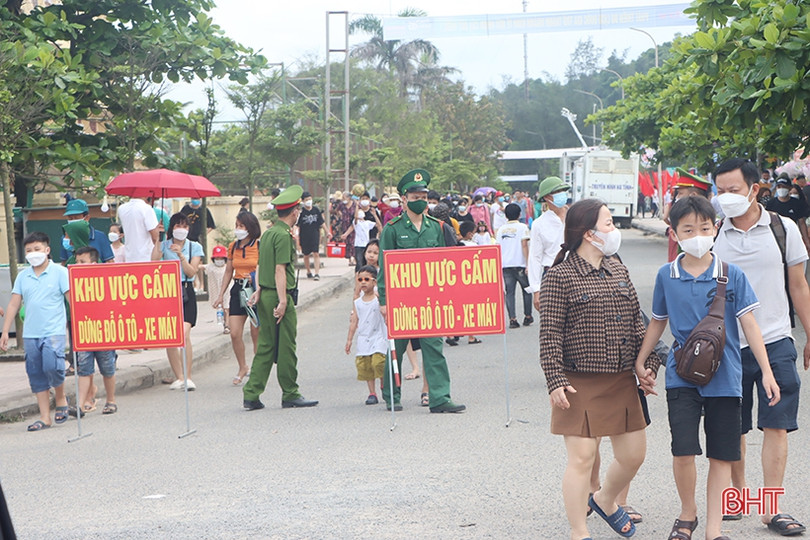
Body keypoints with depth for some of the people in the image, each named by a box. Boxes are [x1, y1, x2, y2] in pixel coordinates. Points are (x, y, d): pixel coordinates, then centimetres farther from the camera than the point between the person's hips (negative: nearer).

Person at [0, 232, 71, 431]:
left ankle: (61, 398, 10)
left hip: (54, 331, -5)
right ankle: (44, 417, 13)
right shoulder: (23, 276, 10)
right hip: (30, 334, 5)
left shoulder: (59, 272, -1)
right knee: (36, 375, 5)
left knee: (52, 367, -19)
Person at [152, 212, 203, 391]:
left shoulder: (195, 247, 9)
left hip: (186, 292, -1)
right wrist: (157, 241, -11)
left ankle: (187, 377, -12)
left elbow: (191, 272, -2)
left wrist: (180, 255, -13)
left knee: (184, 334, -16)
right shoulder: (164, 245, 9)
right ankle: (178, 377, 7)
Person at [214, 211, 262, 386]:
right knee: (235, 333, -3)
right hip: (238, 290, 4)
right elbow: (228, 272, 17)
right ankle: (242, 368, 17)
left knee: (257, 333, 1)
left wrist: (256, 278, -21)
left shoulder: (260, 246, -5)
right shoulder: (233, 247, 10)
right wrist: (221, 294, 14)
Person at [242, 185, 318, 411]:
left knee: (265, 346, 10)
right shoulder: (283, 235, -13)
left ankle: (251, 394, 7)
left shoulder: (267, 233, 15)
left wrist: (259, 291, 17)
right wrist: (283, 301, -20)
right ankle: (290, 395, 7)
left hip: (265, 296, 9)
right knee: (286, 347, 0)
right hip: (280, 296, -9)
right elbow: (280, 270, -19)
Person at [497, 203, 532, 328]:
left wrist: (499, 265, 18)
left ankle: (512, 319, -7)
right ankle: (527, 317, 17)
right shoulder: (522, 227, 0)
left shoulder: (501, 229, 11)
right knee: (526, 290, 13)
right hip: (519, 264, -3)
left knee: (510, 292, 2)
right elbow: (524, 244, -10)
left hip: (505, 265, 3)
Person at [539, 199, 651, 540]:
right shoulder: (560, 276, -9)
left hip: (623, 381, 7)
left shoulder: (618, 269, 12)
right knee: (582, 457, -5)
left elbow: (637, 321, 17)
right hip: (581, 384, -7)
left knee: (633, 454, 11)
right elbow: (550, 335, -11)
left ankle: (605, 500, 39)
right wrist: (555, 381, -16)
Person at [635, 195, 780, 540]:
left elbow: (748, 323, -2)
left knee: (721, 456, 4)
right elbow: (658, 322, 16)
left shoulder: (731, 275, -3)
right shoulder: (666, 276, 2)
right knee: (683, 451, -10)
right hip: (682, 376, 0)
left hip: (724, 378, 0)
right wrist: (641, 362, 18)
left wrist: (766, 372, -7)